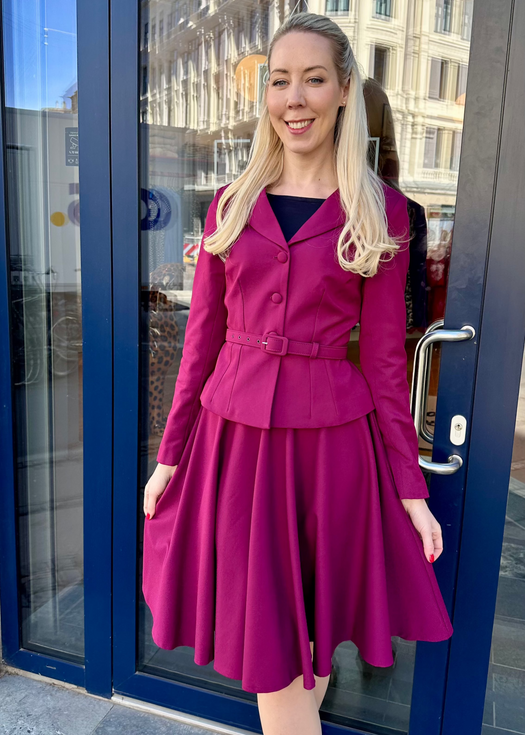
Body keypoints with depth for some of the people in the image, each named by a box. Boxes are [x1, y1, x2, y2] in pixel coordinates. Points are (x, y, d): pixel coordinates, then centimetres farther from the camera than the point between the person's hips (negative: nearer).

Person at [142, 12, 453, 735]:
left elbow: (384, 357, 0)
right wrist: (170, 456, 8)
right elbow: (203, 338, 7)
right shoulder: (232, 204, 6)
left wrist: (411, 489, 0)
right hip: (234, 435, 2)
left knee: (311, 637, 14)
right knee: (265, 647, 10)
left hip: (330, 440, -1)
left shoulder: (381, 212, 0)